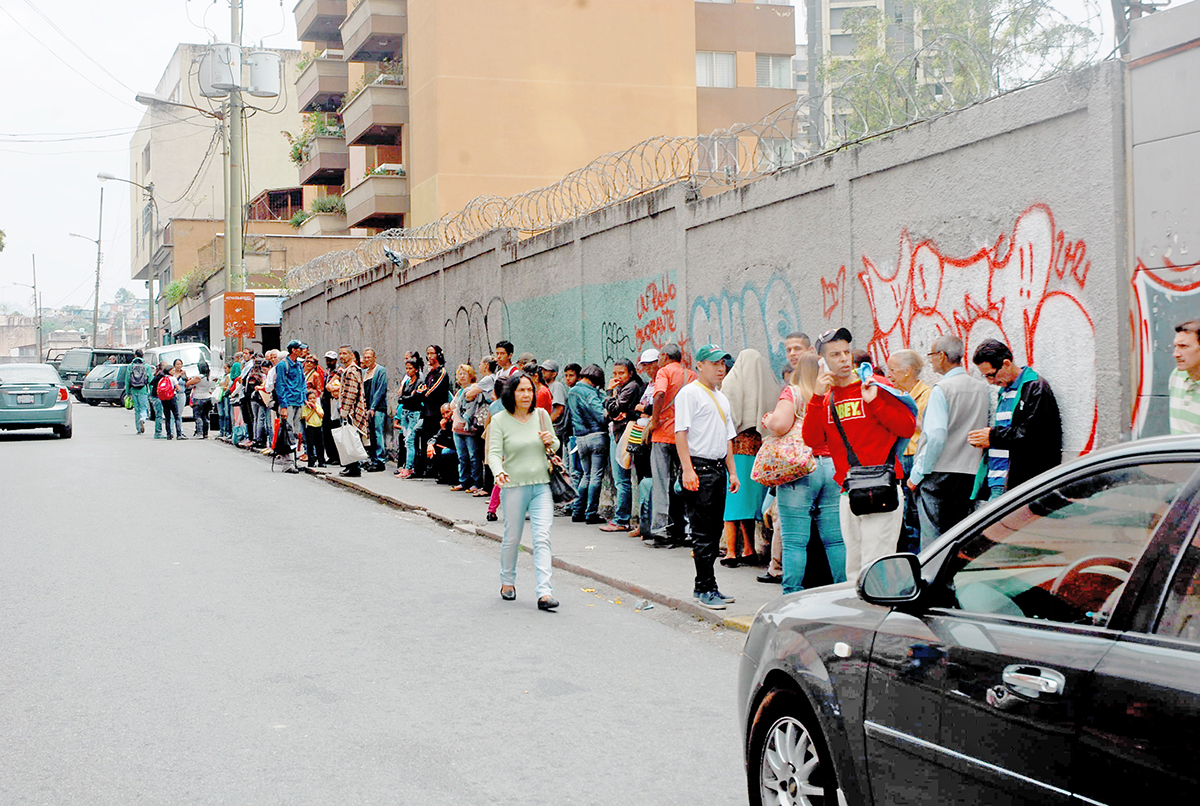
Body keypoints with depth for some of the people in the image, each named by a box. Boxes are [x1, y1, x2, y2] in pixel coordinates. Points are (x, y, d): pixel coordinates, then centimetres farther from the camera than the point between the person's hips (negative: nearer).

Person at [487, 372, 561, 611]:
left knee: (542, 538, -8)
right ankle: (507, 581, 33)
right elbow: (494, 453, -9)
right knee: (512, 538, 9)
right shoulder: (499, 420, -4)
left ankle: (545, 592, -13)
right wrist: (499, 472, -29)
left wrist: (550, 442, -7)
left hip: (541, 486, 2)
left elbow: (555, 446, 17)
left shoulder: (541, 415, 5)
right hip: (513, 486, -2)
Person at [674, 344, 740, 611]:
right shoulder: (689, 393, -6)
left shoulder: (721, 398, 20)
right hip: (698, 469, -8)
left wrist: (732, 471, 17)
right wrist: (688, 470, -20)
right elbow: (680, 433, -12)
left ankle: (704, 586, 16)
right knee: (703, 533, -7)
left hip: (718, 468, 8)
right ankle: (705, 588, -5)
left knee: (714, 531, 9)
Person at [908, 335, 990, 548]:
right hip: (971, 475, 7)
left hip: (939, 475, -7)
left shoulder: (942, 389, -11)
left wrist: (916, 475, -11)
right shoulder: (982, 389, 9)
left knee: (932, 540, -4)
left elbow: (936, 437, -18)